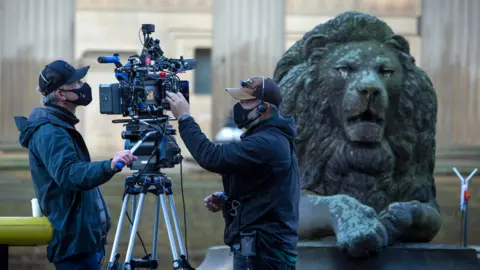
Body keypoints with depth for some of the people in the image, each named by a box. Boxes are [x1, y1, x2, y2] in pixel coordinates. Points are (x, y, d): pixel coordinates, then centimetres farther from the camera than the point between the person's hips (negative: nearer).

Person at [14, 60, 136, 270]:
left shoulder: (59, 126, 15)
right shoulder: (49, 132, -18)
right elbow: (70, 176, -34)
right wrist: (109, 166, -47)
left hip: (85, 237, 11)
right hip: (75, 242, -11)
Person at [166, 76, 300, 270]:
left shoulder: (267, 143, -19)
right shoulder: (272, 138, 15)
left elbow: (212, 157, -25)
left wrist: (184, 118, -16)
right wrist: (225, 199, 8)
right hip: (265, 246, 11)